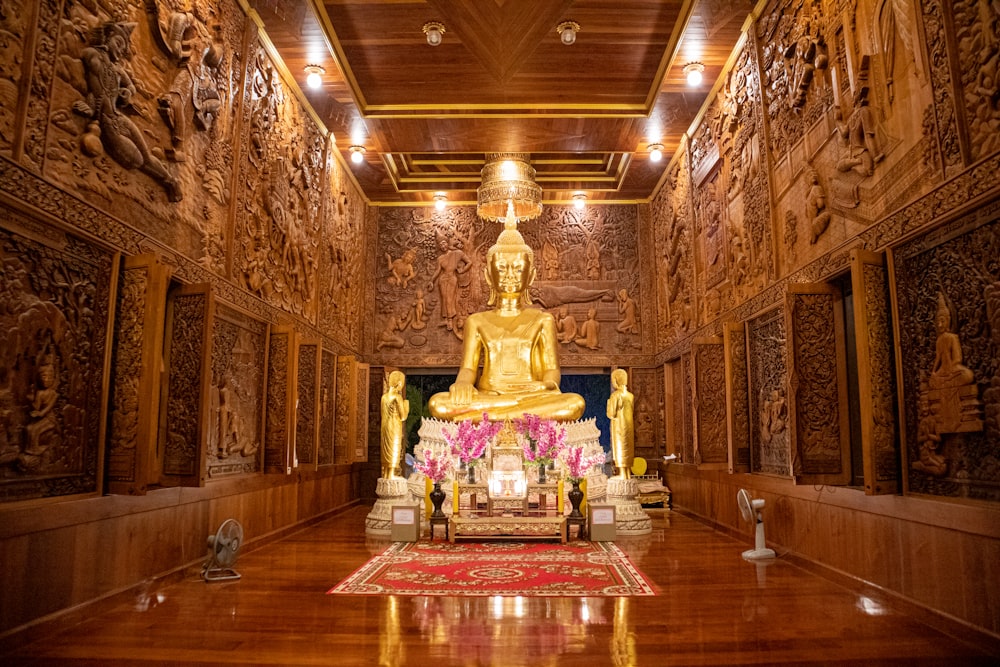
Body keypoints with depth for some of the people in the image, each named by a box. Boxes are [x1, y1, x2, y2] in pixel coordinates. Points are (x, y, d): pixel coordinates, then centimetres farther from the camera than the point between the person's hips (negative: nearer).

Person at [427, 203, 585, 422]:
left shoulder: (543, 320, 17)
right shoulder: (477, 321, 18)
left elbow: (552, 371, 8)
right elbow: (468, 367, 7)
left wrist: (546, 385, -17)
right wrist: (462, 383, -18)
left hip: (533, 397, 1)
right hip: (486, 397, 0)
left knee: (575, 403, -33)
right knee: (438, 403, -31)